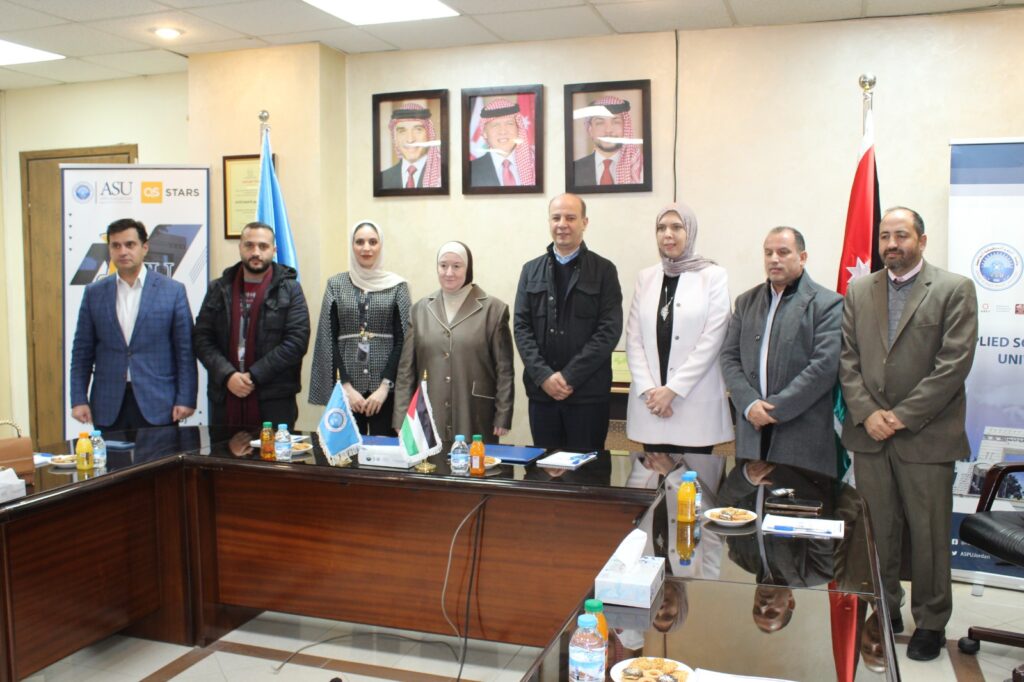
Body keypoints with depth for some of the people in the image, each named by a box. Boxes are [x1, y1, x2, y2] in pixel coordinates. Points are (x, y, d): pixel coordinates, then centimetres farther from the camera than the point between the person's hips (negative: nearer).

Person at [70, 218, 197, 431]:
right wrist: (79, 400, 3)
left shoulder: (172, 291, 0)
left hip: (157, 405, -2)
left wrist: (185, 399, -6)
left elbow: (185, 351, -1)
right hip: (108, 408, 2)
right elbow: (82, 351, 10)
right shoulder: (94, 293, 8)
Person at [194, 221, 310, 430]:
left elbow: (297, 340, -7)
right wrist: (227, 375, -9)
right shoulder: (219, 289, 11)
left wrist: (254, 376, -11)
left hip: (274, 401, -3)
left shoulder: (290, 289, 2)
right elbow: (201, 338, 6)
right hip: (225, 398, 3)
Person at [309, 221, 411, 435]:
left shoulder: (397, 286, 3)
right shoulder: (336, 285, 6)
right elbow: (328, 339, 3)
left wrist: (385, 386, -9)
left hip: (385, 387, -1)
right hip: (346, 387, 1)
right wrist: (345, 386, -6)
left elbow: (403, 340, 0)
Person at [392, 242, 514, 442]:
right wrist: (402, 419, 5)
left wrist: (503, 417, -4)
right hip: (428, 419, 2)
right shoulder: (421, 309, 9)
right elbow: (406, 368, 9)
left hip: (475, 420, -2)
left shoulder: (493, 310, 1)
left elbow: (504, 370, 0)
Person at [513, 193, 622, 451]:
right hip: (541, 391, 3)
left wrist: (569, 376, -12)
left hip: (588, 393, -2)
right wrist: (544, 375, -9)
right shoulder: (531, 270, 11)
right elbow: (521, 326, 5)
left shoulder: (604, 270, 2)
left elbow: (610, 329, -6)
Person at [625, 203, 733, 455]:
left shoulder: (713, 276, 0)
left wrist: (672, 389, -12)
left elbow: (711, 340, -7)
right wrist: (649, 389, -7)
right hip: (651, 402, 3)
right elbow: (633, 339, 6)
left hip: (696, 402, -3)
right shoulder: (645, 277, 10)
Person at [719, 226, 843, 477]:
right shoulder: (746, 302, 15)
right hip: (752, 430, 4)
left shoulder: (827, 304, -2)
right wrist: (750, 404, -7)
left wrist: (776, 408, -13)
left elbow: (825, 365, -11)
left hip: (803, 433, -4)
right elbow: (729, 357, 9)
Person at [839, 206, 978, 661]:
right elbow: (847, 359, 6)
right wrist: (867, 414, -7)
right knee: (877, 531, 10)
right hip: (869, 433, 3)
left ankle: (930, 623, 22)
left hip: (925, 435, -3)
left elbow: (954, 364, -9)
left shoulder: (955, 290, -2)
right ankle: (884, 612, 26)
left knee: (929, 534, 6)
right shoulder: (859, 291, 10)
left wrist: (902, 416, -13)